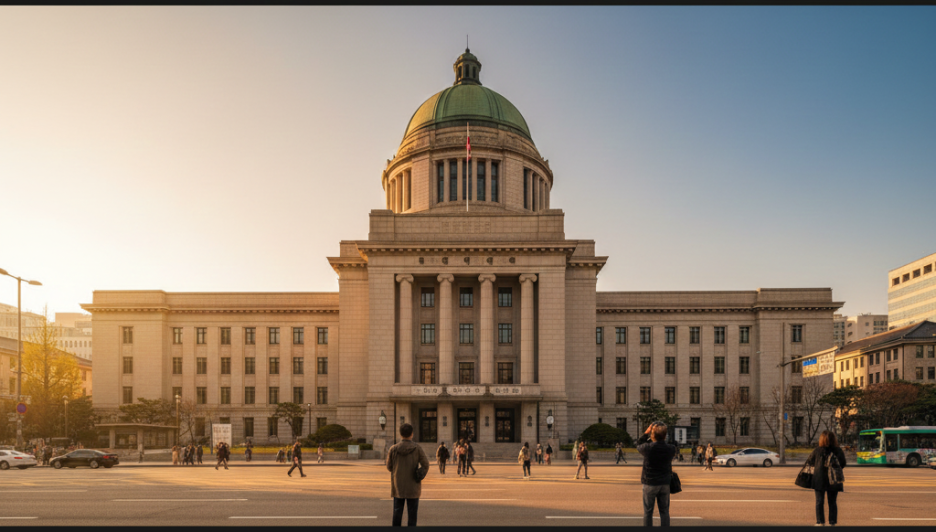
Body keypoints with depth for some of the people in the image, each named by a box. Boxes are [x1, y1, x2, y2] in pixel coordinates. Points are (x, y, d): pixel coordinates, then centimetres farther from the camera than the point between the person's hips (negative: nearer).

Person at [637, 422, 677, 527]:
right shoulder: (671, 449, -9)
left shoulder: (648, 448, -18)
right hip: (665, 484, 2)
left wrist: (646, 433, 7)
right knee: (664, 511, 11)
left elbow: (638, 445, 3)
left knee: (648, 512, 8)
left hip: (650, 484, -2)